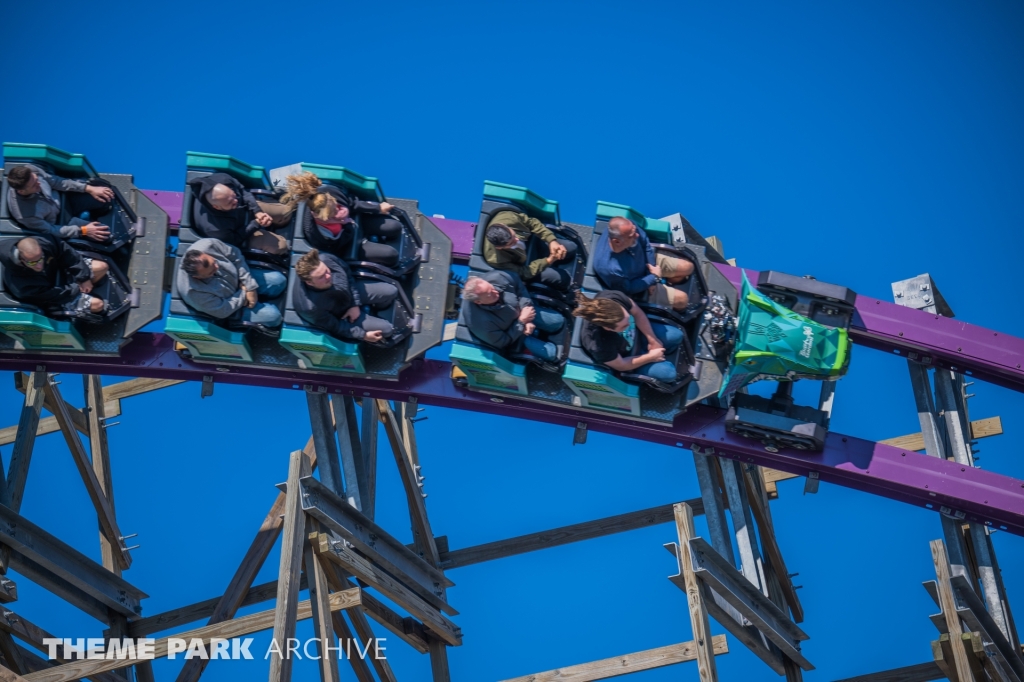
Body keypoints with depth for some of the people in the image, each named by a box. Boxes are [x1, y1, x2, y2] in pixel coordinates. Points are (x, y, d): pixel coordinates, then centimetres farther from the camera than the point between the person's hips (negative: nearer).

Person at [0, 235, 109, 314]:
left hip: (59, 272, 5)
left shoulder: (44, 242, -33)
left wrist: (83, 277, -11)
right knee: (97, 304, -12)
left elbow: (67, 254, -12)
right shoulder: (20, 285, -42)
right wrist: (77, 288, -16)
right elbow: (53, 294, -27)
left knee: (102, 267, 0)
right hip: (51, 296, -5)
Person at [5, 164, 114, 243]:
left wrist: (88, 188, -11)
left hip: (60, 198, 5)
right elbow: (49, 230, -23)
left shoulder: (30, 170, -29)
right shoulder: (25, 213, -41)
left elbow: (54, 181, -9)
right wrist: (82, 230, -24)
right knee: (105, 233, -11)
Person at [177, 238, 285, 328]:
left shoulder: (208, 245, -33)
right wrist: (244, 294, -16)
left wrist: (250, 287, -15)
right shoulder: (193, 292, -42)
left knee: (278, 280, 0)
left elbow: (236, 256, -13)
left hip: (238, 279, 5)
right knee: (272, 315, -11)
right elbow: (222, 311, -27)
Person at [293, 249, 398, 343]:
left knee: (391, 292, 7)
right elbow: (334, 327, -24)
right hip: (340, 315, -4)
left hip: (349, 291, 4)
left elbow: (347, 273, -9)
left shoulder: (325, 259, -34)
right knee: (386, 329, -3)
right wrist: (363, 335, -19)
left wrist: (355, 304, -9)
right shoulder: (311, 307, -45)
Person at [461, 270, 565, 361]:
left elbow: (518, 285, -9)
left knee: (559, 321, 9)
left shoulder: (497, 277, -34)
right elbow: (501, 342, -26)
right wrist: (522, 321, -27)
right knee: (550, 353, -7)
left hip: (522, 311, 5)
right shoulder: (480, 323, -44)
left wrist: (525, 308, -19)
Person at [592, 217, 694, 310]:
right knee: (682, 299, -3)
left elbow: (646, 244, -9)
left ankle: (664, 284, 36)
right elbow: (629, 288, -26)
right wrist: (654, 277, -19)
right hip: (635, 286, -5)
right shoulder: (609, 269, -46)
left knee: (687, 268, 10)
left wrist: (651, 270, -14)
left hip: (647, 261, 5)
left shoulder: (629, 227, -32)